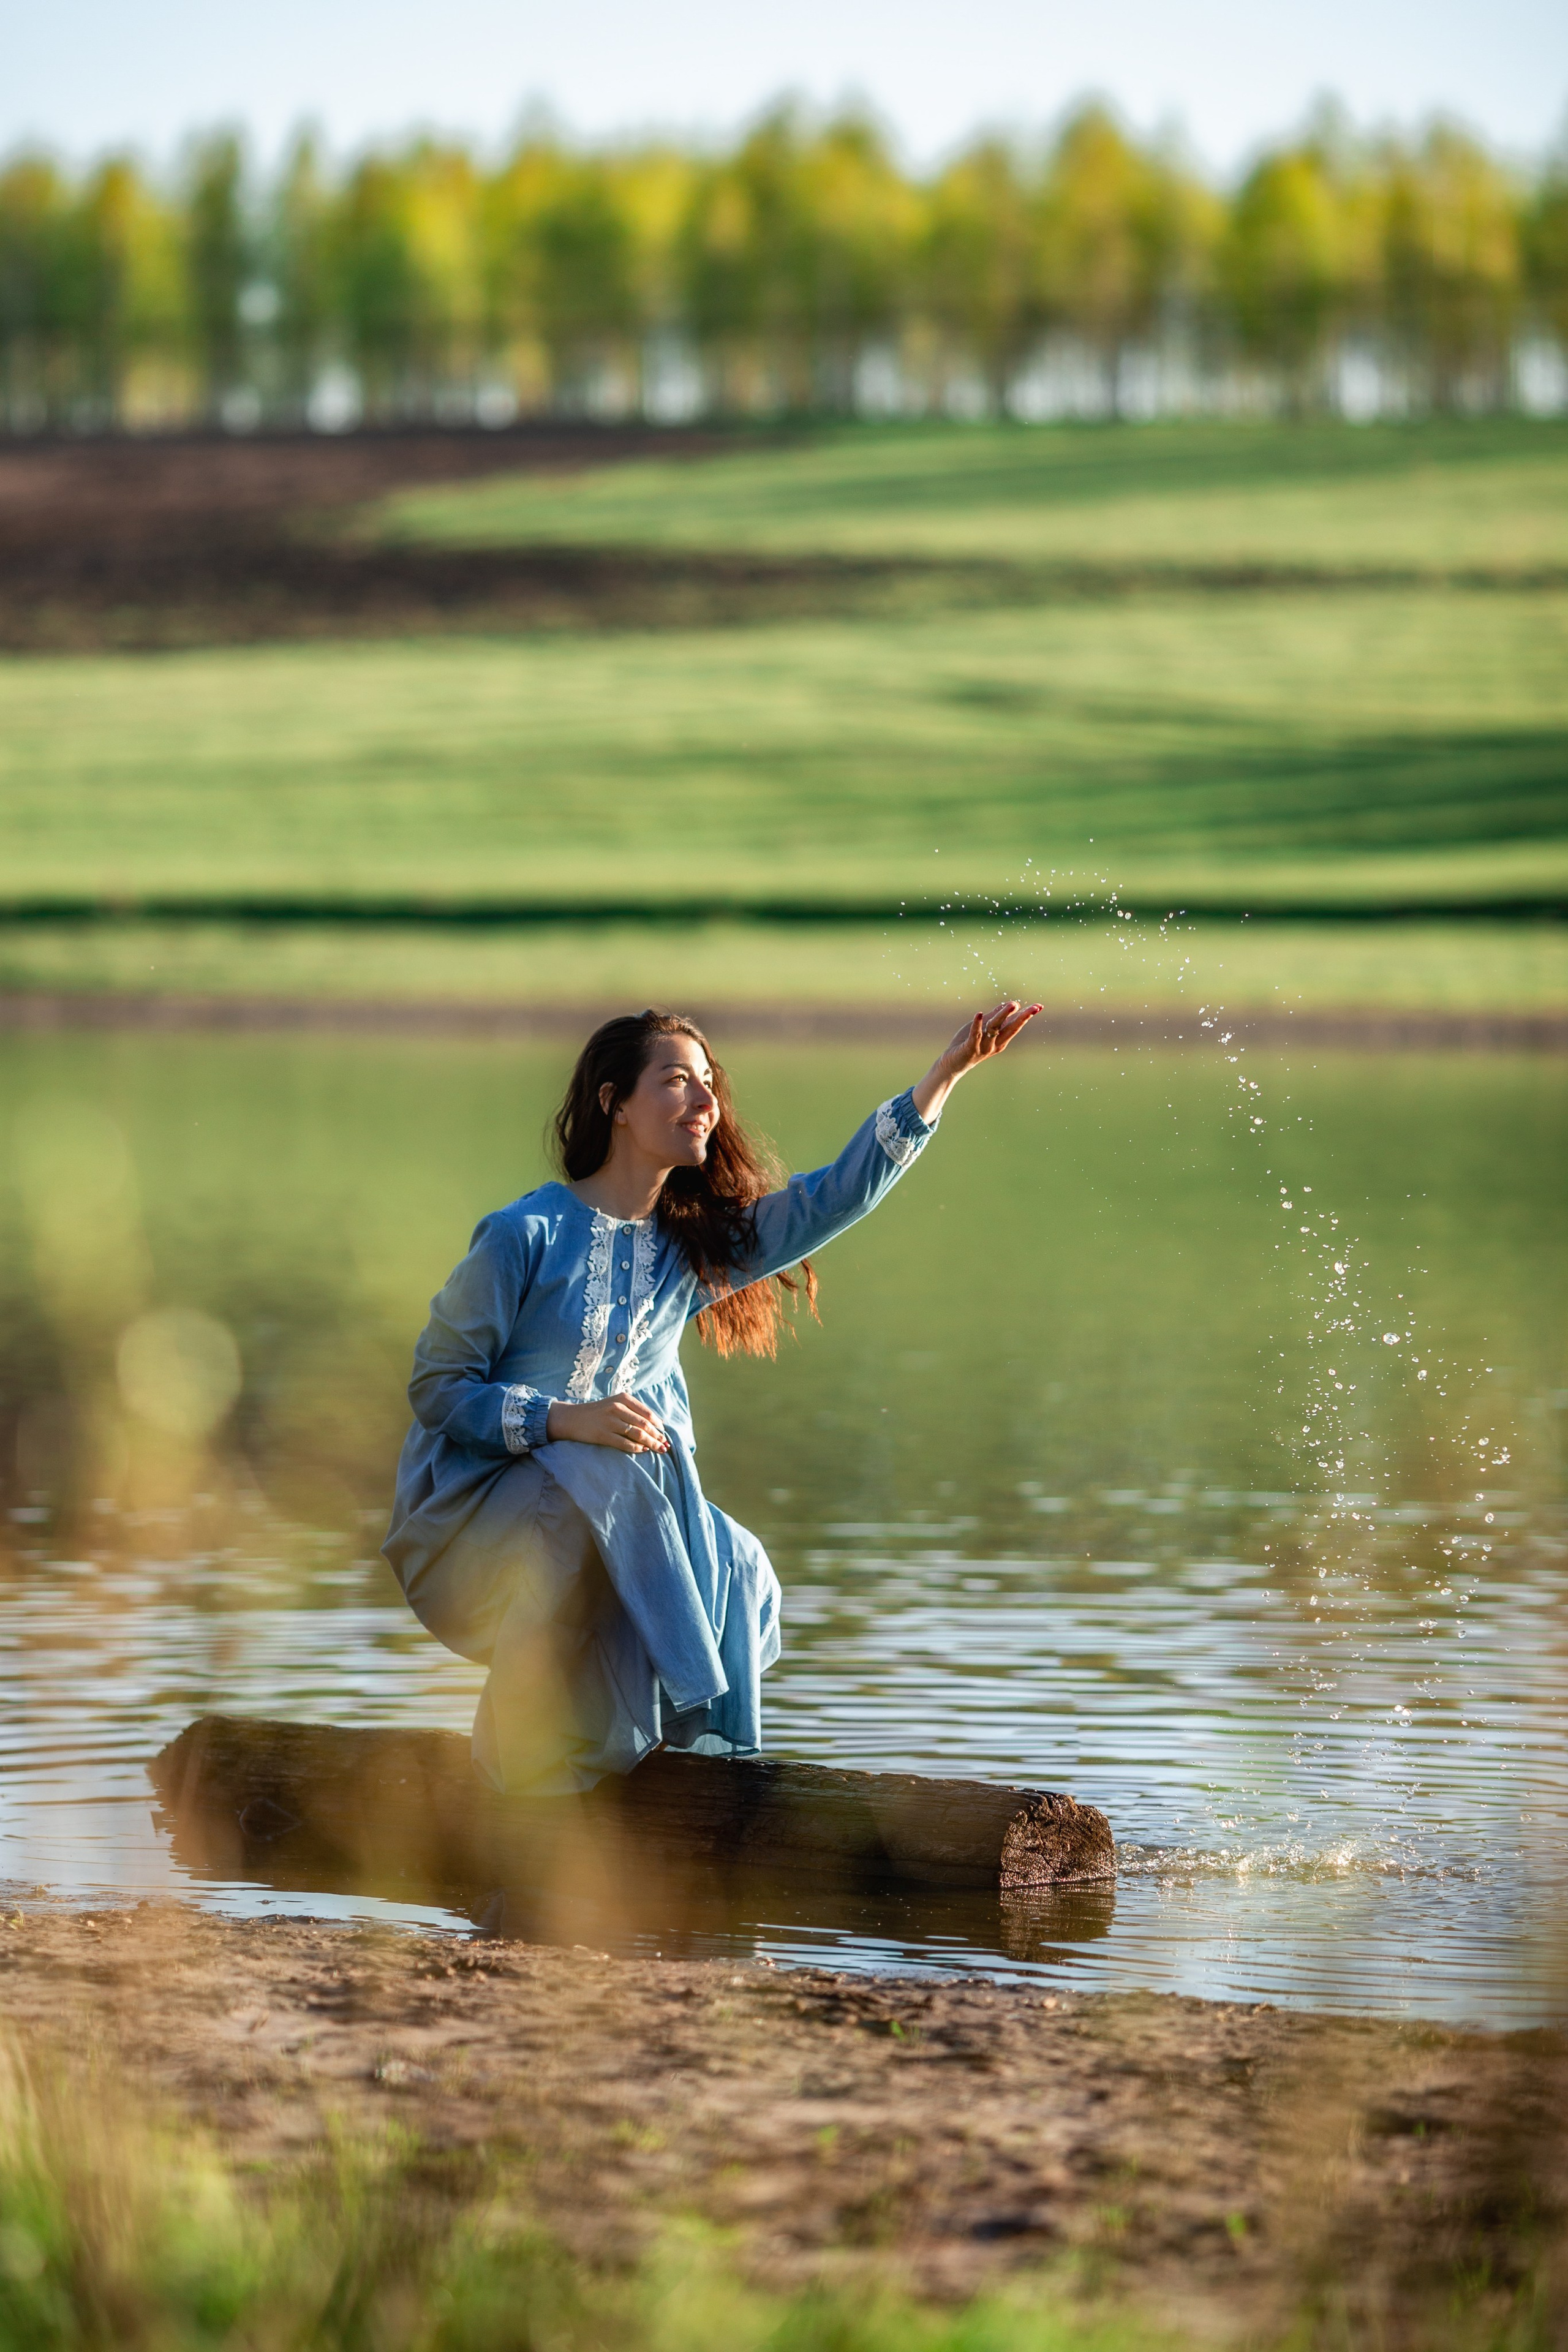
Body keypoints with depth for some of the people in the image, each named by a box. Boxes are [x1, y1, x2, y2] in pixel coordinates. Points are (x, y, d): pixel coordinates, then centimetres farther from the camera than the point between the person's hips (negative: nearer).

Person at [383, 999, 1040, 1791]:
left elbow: (839, 1194, -2)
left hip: (619, 1514, 5)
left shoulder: (698, 1243, 8)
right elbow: (436, 1385, -10)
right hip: (475, 1504, -5)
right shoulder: (525, 1236, -10)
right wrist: (567, 1420, -25)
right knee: (614, 1478, -36)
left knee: (737, 1570, -23)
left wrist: (947, 1070, -12)